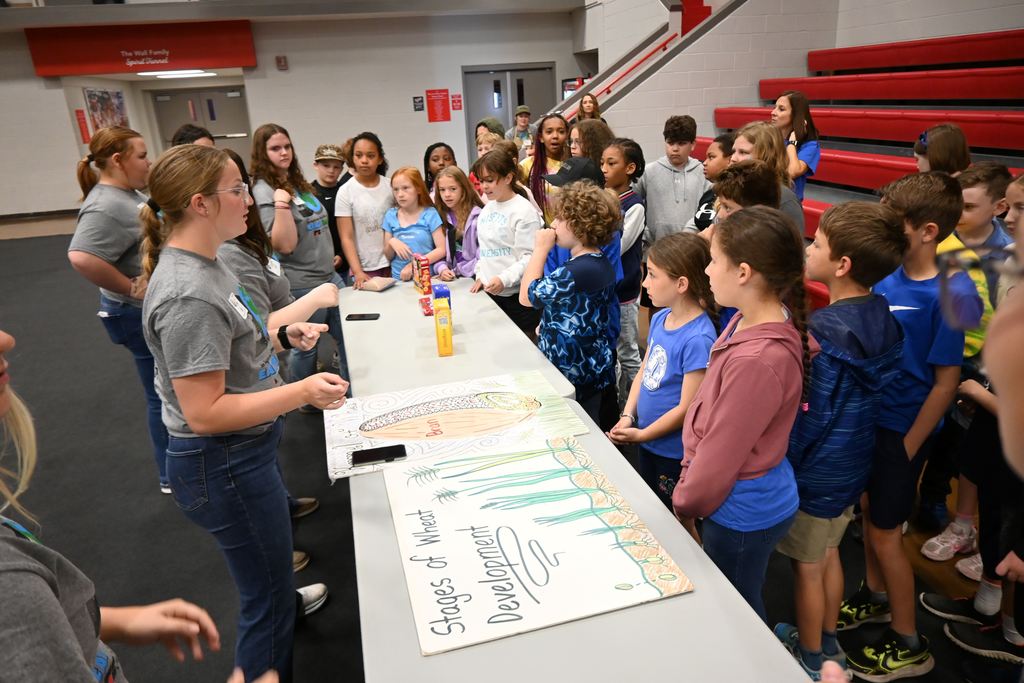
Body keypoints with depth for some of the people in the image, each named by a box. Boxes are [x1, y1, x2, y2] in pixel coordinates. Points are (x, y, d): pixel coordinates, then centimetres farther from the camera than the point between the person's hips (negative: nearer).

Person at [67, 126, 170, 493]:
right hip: (143, 314, -10)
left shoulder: (127, 193, 7)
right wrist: (130, 288, -28)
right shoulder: (107, 206, -23)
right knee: (165, 394, 4)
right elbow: (81, 257, -37)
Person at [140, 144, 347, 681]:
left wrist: (282, 336, 4)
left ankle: (285, 597, 63)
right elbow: (205, 413, -28)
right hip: (221, 465, -10)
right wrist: (301, 392, -32)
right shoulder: (188, 295, -28)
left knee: (268, 558, 36)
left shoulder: (203, 264, 3)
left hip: (247, 450, 10)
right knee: (268, 601, 7)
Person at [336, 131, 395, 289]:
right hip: (365, 269, -2)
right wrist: (357, 272, -17)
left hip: (394, 264, 2)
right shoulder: (346, 191, -6)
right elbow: (346, 238, -7)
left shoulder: (390, 186, 1)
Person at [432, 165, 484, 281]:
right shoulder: (441, 216, 10)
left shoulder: (477, 216, -7)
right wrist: (442, 269, -10)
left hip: (473, 277, -4)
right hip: (451, 278, 4)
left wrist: (458, 271, -10)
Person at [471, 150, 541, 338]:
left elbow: (529, 257, -17)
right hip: (491, 292, 7)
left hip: (518, 295, -7)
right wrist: (480, 275, 12)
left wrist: (504, 279, -25)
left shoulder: (524, 211, -12)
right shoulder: (487, 208, 12)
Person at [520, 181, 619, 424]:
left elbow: (527, 296, -15)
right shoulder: (602, 264, 5)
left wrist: (541, 249, -10)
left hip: (573, 372, -9)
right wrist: (549, 323, 7)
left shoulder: (577, 271, -26)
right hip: (594, 366, 9)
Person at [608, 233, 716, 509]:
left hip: (674, 452, -7)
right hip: (647, 441, 8)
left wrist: (641, 434, -16)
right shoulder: (659, 319, -3)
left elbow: (686, 408, -23)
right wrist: (628, 416, -5)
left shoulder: (698, 339, -28)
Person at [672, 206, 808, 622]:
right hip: (746, 503, 8)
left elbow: (720, 456, -24)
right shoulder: (753, 321, -6)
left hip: (741, 515, -8)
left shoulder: (757, 360, -35)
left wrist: (684, 501, -6)